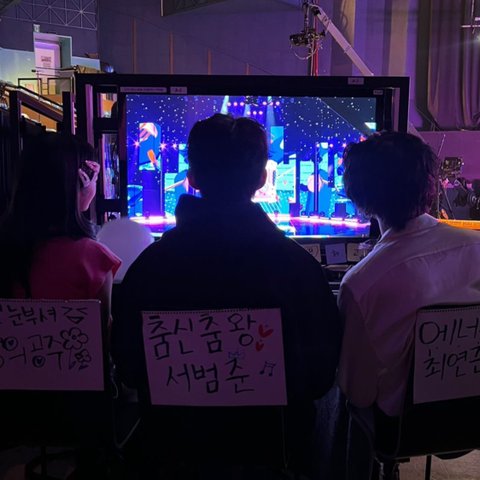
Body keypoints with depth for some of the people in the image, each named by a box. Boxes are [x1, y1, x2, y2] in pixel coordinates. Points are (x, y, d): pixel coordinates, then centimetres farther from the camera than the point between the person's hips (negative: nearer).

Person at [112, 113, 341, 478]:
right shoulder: (298, 265, -23)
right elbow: (323, 374, -11)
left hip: (179, 441, 2)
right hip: (272, 445, -1)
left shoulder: (151, 264, -19)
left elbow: (129, 367, -6)